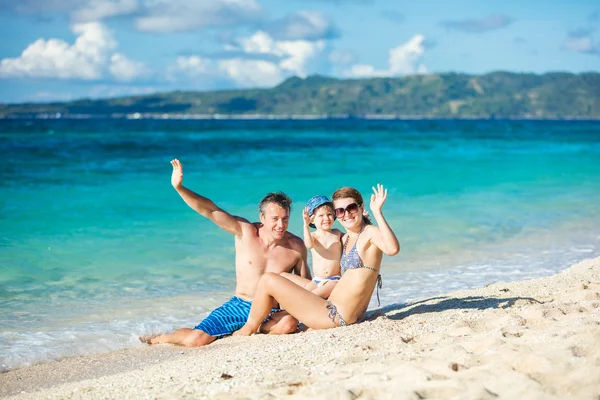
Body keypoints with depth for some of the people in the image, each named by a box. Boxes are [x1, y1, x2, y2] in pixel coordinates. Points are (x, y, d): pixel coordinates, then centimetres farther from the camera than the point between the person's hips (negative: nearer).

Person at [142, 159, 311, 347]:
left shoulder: (296, 246, -3)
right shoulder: (245, 231, -6)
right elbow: (209, 210, -14)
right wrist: (179, 188, -27)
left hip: (269, 312, 1)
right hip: (238, 307, -1)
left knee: (289, 323, -34)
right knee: (195, 339, -18)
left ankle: (241, 332, -11)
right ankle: (161, 338, 17)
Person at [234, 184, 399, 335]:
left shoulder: (370, 232, -11)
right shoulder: (345, 238, 16)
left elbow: (393, 249, -33)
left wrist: (377, 212, -32)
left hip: (336, 315, -11)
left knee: (268, 280, -4)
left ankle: (248, 330, 14)